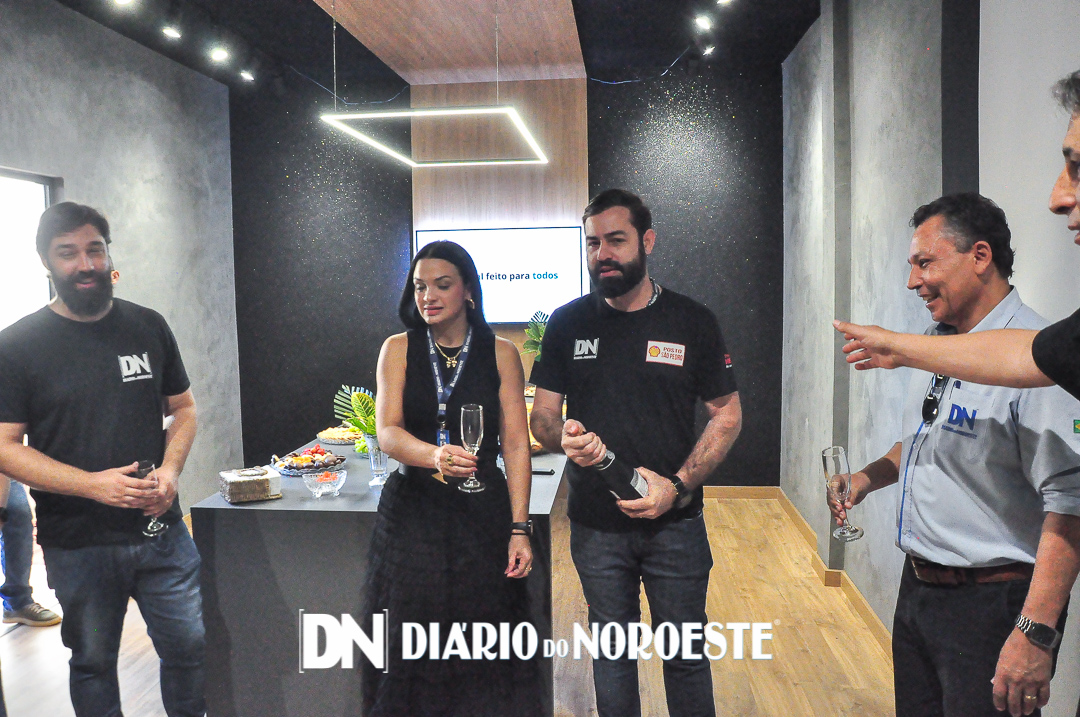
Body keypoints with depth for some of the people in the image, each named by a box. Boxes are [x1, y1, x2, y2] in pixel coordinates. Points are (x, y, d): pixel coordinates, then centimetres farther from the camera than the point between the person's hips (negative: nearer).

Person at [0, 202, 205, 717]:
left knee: (189, 646, 9)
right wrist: (93, 484, -20)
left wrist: (170, 471, -8)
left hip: (161, 529, 2)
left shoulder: (148, 327, 4)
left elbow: (183, 408, 11)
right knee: (93, 662, 15)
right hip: (77, 543, -2)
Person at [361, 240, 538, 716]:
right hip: (412, 513, 1)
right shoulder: (398, 350, 3)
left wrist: (519, 528, -9)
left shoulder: (500, 354, 1)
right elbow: (387, 433, -8)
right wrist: (435, 455, -30)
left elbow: (515, 445, -1)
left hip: (482, 515, 0)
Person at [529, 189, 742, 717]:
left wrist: (678, 486, -14)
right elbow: (542, 414, 4)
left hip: (676, 523, -1)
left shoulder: (692, 322, -3)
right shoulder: (568, 323, 1)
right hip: (596, 526, 1)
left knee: (685, 655, 11)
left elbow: (728, 414, -1)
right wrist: (563, 437, -21)